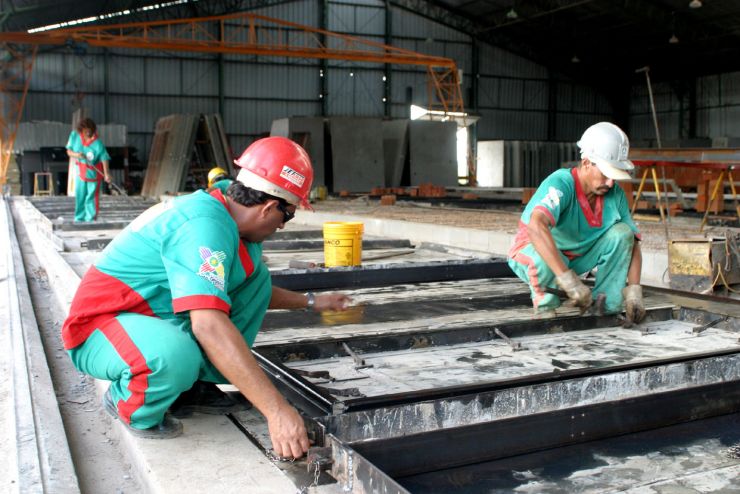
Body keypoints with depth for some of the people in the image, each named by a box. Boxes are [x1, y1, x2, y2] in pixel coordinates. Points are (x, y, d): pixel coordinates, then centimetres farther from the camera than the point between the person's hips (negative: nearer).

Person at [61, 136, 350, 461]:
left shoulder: (217, 208, 2)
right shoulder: (206, 226, -28)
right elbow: (209, 325, -40)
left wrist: (310, 302, 24)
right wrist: (276, 410, -40)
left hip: (159, 319, 9)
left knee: (253, 271, 3)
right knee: (175, 356, -42)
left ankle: (199, 381, 5)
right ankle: (128, 403, -6)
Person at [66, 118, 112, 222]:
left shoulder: (97, 143, -20)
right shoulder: (74, 136, -6)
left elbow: (104, 158, -28)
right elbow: (69, 152, 1)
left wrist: (106, 174, -41)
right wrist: (76, 154, -23)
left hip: (93, 173, -4)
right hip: (81, 171, 4)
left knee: (91, 196, -5)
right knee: (79, 196, 8)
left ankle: (91, 218, 3)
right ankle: (79, 218, 19)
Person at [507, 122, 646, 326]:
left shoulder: (615, 194, -13)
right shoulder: (561, 183, -32)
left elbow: (632, 241, -8)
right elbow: (536, 226, -50)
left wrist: (634, 291, -21)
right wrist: (568, 280, -53)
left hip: (576, 258, 5)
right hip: (533, 250, -5)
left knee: (621, 232, -15)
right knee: (543, 259, -40)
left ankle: (606, 308, -5)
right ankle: (544, 302, -6)